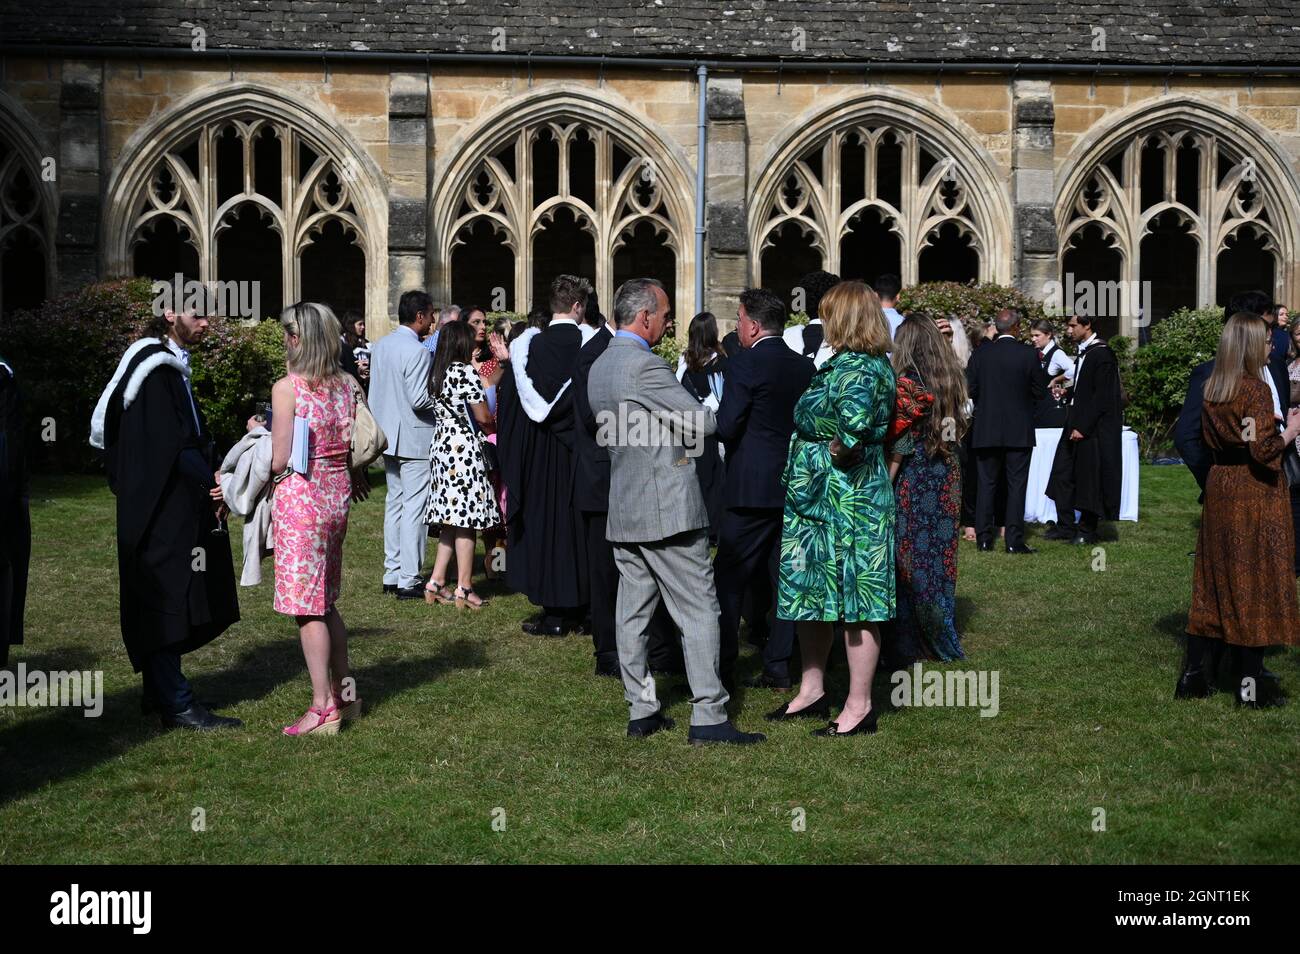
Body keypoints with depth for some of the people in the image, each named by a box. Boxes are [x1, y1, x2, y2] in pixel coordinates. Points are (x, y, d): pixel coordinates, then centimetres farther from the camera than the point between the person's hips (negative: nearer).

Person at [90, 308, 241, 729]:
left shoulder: (174, 365, 16)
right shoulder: (156, 369, -15)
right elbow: (171, 444, -21)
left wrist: (212, 479, 3)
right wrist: (212, 483, -13)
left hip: (178, 509, 10)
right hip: (162, 509, -10)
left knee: (172, 601, 14)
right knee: (167, 598, -6)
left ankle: (163, 691, 22)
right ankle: (177, 704, -2)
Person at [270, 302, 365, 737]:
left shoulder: (287, 387, -13)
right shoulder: (348, 385, 5)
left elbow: (279, 460, -13)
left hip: (299, 498, -7)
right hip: (337, 496, 7)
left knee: (307, 607, -1)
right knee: (326, 602, 18)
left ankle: (324, 708, 1)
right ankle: (345, 694, 25)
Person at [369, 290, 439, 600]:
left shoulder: (380, 346, 7)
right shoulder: (418, 352, -18)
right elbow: (419, 400, -21)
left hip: (388, 436, 8)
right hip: (415, 438, -8)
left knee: (394, 502, 15)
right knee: (415, 507, -4)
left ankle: (392, 574, 20)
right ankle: (409, 581, -3)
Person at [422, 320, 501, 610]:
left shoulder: (436, 373, 11)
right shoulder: (466, 372, -12)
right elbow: (482, 416, -12)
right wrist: (495, 428, 9)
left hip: (440, 445, 8)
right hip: (465, 447, -8)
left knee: (451, 520, 13)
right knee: (466, 520, -3)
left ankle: (436, 582, 12)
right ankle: (464, 589, -1)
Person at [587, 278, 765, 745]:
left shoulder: (599, 367, 12)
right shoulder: (644, 365, -17)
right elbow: (702, 424, -16)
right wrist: (698, 414, 6)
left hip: (621, 509, 9)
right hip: (667, 508, -9)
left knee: (633, 612, 11)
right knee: (698, 611, -4)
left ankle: (641, 710, 17)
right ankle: (708, 716, -3)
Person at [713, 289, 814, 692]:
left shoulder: (745, 365, -13)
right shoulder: (804, 366, 7)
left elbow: (725, 428, -15)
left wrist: (711, 416, 5)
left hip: (751, 489, -6)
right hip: (794, 487, 7)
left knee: (729, 578, 2)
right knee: (782, 576, 11)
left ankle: (723, 667, 3)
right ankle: (779, 666, 14)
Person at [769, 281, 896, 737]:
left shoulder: (856, 370, -19)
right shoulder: (857, 364, 11)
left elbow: (853, 426, -33)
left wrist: (838, 451, -17)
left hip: (847, 501, -11)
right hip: (816, 499, 11)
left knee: (853, 599, -1)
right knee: (811, 594, 18)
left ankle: (859, 706, 9)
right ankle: (812, 690, 30)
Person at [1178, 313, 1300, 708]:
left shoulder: (1212, 389, 5)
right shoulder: (1256, 389, -16)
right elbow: (1263, 450, -21)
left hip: (1219, 490, 7)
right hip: (1254, 496, -7)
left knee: (1214, 580, 12)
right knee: (1253, 583, 1)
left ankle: (1194, 674, 13)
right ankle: (1250, 682, 6)